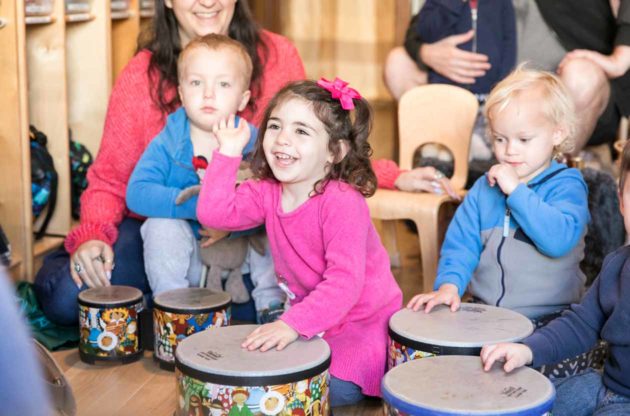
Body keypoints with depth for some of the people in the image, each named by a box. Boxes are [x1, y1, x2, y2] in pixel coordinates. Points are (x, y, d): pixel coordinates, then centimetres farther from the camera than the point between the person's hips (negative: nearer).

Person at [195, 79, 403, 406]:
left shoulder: (342, 202, -28)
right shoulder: (267, 192, -5)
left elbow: (344, 282, -34)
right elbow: (213, 213, -18)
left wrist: (292, 324, -43)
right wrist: (228, 153, -19)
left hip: (362, 318, -6)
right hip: (309, 316, 7)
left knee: (332, 390, -24)